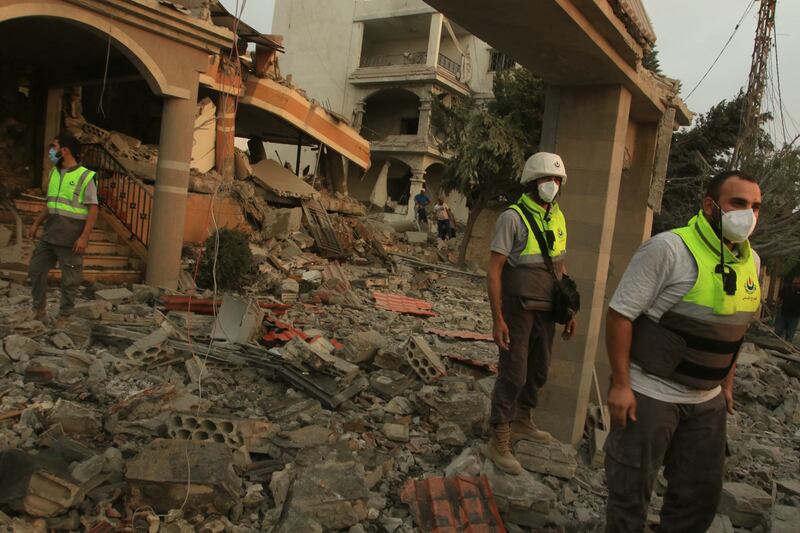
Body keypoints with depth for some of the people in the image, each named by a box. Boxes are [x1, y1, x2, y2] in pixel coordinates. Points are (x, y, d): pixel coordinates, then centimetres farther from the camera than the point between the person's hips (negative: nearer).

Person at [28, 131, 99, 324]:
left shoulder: (85, 176, -11)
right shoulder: (54, 173, 11)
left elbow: (93, 209, -13)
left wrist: (84, 237, -19)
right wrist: (37, 223, 16)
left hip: (71, 239, -7)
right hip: (49, 235, 7)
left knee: (70, 280, 2)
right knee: (35, 269, 12)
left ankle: (64, 315, 15)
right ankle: (39, 310, 27)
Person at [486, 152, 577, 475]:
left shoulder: (558, 218, 7)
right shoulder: (513, 217, -14)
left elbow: (559, 267, 15)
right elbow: (494, 270, -15)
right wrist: (498, 319, -19)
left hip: (546, 310, 7)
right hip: (518, 308, -7)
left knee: (538, 370, 17)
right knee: (513, 373, -4)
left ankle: (522, 422, 36)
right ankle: (499, 441, 8)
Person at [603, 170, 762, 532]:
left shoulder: (750, 261, 6)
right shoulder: (669, 249, -17)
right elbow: (620, 314, -18)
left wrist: (727, 383, 18)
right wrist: (620, 384, -19)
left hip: (707, 401, 7)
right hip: (650, 395, -7)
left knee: (701, 495, 18)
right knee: (632, 492, 8)